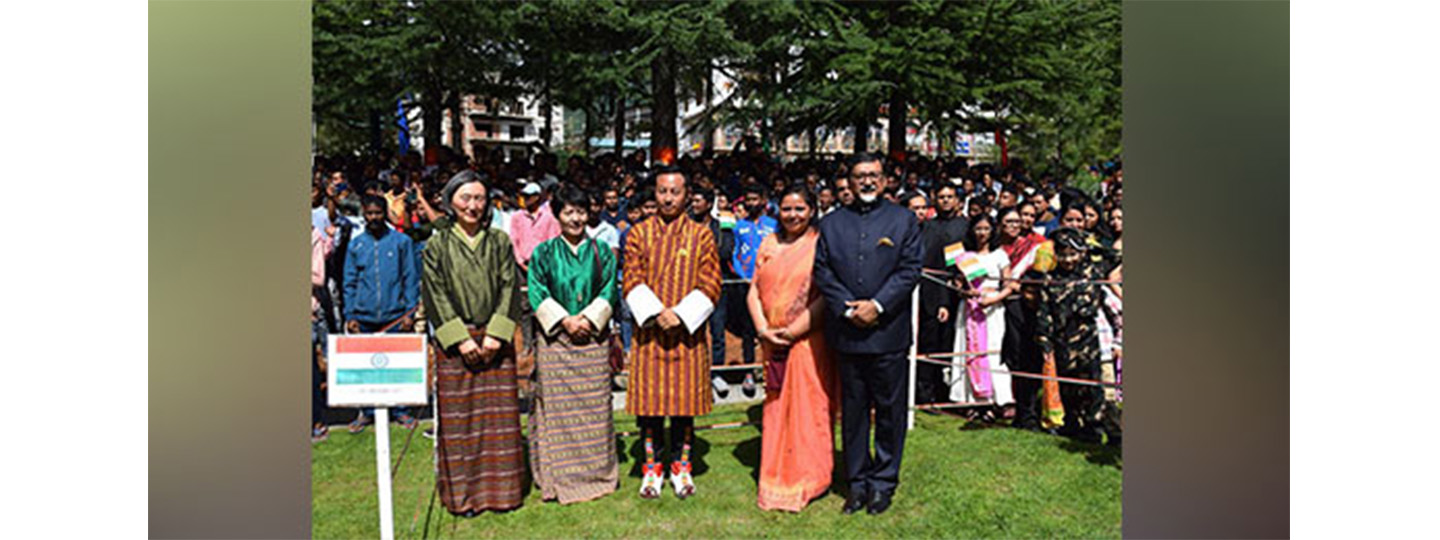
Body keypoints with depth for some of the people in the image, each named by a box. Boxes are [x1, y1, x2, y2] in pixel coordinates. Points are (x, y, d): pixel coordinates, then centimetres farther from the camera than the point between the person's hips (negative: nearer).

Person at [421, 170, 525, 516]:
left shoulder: (500, 242, 8)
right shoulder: (437, 245, 3)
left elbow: (508, 288, 2)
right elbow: (437, 295, -2)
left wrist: (495, 335, -9)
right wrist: (461, 338, -11)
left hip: (495, 341, 2)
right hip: (453, 343, -1)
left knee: (499, 413, 3)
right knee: (458, 416, 1)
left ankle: (499, 488, 14)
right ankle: (463, 493, 11)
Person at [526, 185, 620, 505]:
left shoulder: (601, 252, 8)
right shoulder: (544, 253, 5)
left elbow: (609, 292, 3)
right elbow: (537, 294, -2)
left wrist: (588, 319, -11)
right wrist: (564, 320, -13)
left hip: (593, 339, 1)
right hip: (554, 339, -1)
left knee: (594, 406, 3)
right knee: (556, 406, -1)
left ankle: (596, 471, 14)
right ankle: (559, 476, 7)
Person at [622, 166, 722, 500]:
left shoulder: (701, 235, 4)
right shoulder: (639, 234, 6)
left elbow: (711, 285, -2)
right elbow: (632, 282, -1)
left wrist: (680, 315, -14)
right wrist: (656, 314, -16)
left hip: (688, 332, 0)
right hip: (648, 331, 1)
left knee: (685, 399, 4)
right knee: (649, 399, 4)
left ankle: (681, 465, 19)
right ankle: (652, 467, 16)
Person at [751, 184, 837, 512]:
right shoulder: (769, 244, 10)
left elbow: (826, 296, -11)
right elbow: (754, 291, 8)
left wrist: (793, 331, -14)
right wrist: (763, 330, -6)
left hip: (809, 341, -4)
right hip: (773, 343, 5)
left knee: (808, 406, 2)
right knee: (776, 407, 11)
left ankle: (808, 480, 16)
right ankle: (777, 478, 22)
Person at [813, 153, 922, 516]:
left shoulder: (903, 220, 6)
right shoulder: (831, 224, 10)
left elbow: (911, 269, -3)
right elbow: (822, 271, 3)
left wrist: (878, 305, -13)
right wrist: (848, 309, -10)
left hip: (889, 332, -1)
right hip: (846, 333, 2)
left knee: (889, 409, 5)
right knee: (852, 410, 9)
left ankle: (884, 480, 19)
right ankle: (857, 481, 19)